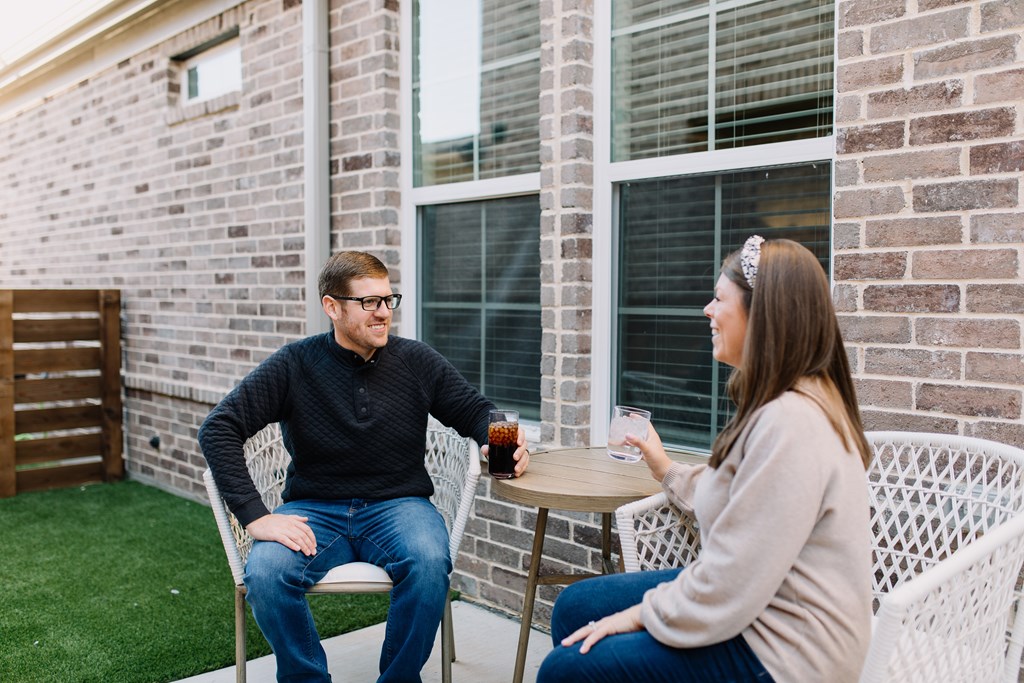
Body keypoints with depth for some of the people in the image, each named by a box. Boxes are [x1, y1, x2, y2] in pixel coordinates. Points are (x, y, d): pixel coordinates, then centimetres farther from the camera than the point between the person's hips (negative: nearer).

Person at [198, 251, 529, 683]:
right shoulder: (294, 366, -3)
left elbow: (476, 411, 12)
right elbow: (217, 429, -7)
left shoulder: (417, 361, 3)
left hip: (398, 504, 1)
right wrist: (255, 517, -18)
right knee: (264, 573, -30)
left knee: (429, 563, -32)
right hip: (315, 510, 0)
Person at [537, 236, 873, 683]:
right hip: (758, 608, 10)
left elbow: (730, 589, -26)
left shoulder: (788, 424, -27)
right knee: (573, 607, 12)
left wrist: (642, 614, -13)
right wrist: (667, 471, 18)